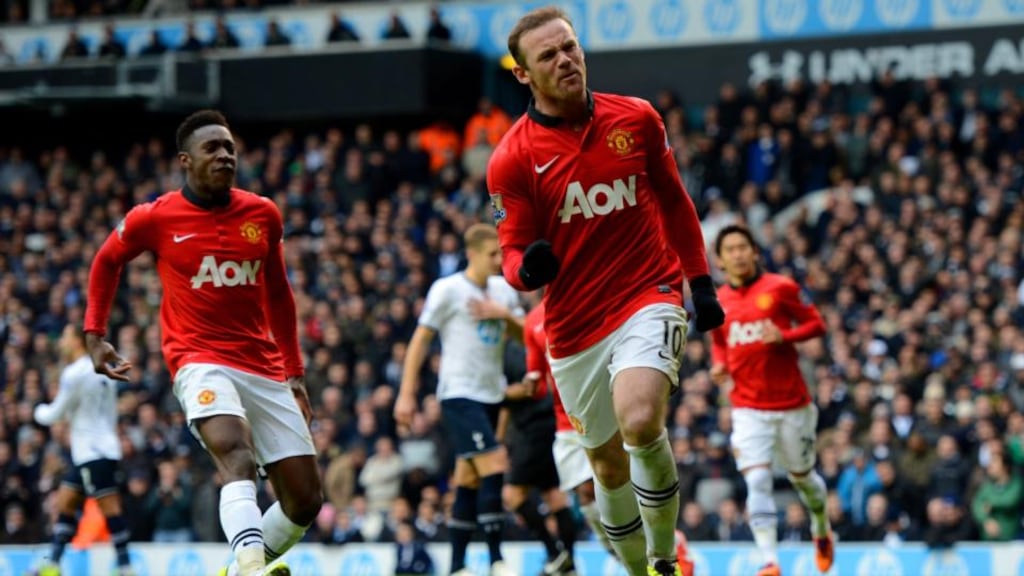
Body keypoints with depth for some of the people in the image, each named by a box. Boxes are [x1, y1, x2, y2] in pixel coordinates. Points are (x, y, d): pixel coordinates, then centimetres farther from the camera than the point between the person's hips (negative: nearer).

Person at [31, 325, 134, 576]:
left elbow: (54, 415, -5)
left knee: (109, 508, -12)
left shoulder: (75, 373, -13)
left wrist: (40, 411, 14)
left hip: (93, 454, -10)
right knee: (64, 503, 12)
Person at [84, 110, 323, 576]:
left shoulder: (263, 215, 7)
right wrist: (94, 335, 13)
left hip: (265, 369, 5)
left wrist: (295, 373, 19)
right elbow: (107, 261, 18)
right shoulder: (154, 218, -2)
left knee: (305, 501, 0)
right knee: (238, 455, -34)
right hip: (200, 360, -5)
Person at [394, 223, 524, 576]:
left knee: (469, 480, 7)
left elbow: (526, 336, 13)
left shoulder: (503, 290, 12)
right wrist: (406, 394, -9)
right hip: (459, 394, -6)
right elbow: (421, 339, -5)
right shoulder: (448, 289, -6)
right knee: (494, 464, -18)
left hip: (490, 395, 6)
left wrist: (506, 315, -8)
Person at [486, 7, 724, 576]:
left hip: (650, 298, -1)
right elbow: (514, 255, -3)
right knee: (608, 464, 10)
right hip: (575, 327, 2)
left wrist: (702, 282, 11)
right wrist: (529, 268, -27)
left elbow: (674, 202, 14)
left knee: (639, 421, -27)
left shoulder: (637, 119, -1)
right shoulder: (512, 159, -6)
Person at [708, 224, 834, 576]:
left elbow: (815, 323, -2)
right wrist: (719, 364, -1)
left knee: (802, 477, 16)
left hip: (792, 404, -1)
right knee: (757, 481, -16)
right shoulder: (717, 302, 5)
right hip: (748, 408, 1)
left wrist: (784, 336, -20)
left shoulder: (780, 288, -5)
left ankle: (822, 530, 46)